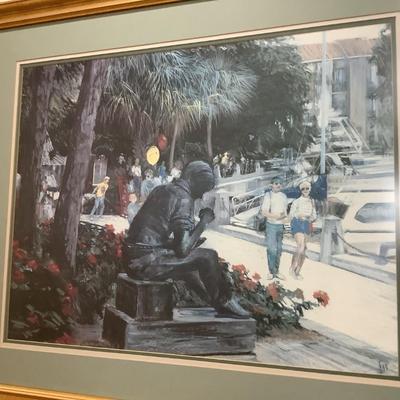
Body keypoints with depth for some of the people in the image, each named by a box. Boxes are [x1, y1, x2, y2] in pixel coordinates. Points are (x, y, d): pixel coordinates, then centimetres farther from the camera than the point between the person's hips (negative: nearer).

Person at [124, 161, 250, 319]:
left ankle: (217, 303, 35)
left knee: (188, 265, 27)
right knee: (208, 257, -4)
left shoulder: (162, 189, 13)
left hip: (133, 258, 10)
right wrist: (203, 222, -6)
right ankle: (224, 304, 15)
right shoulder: (184, 198, -13)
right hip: (147, 261, -9)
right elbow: (183, 249, -19)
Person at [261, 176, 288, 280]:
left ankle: (276, 271, 17)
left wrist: (284, 215, -6)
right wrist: (276, 215, -21)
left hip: (280, 225, 5)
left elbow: (285, 211, 16)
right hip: (271, 225, -5)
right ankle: (272, 271, 5)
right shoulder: (268, 195, -6)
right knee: (272, 249, -7)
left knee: (279, 249, 9)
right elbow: (264, 212, -11)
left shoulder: (283, 196, 10)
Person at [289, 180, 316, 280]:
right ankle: (292, 268, -6)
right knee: (301, 247, -21)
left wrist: (311, 218, -5)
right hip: (297, 224, -5)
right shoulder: (296, 202, -5)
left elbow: (314, 215, 13)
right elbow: (290, 216, 0)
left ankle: (297, 271, 14)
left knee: (303, 249, 4)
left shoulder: (311, 201, 9)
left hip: (307, 225, 5)